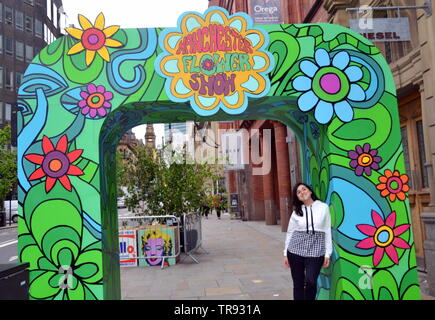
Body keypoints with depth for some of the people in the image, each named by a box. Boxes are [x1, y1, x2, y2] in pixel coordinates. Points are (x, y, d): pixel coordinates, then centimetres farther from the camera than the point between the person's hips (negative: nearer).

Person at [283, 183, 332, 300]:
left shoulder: (323, 207, 2)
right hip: (295, 251, 2)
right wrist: (286, 253, 8)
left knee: (310, 282, -16)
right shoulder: (296, 211, 5)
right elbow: (289, 232, 10)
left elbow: (327, 231, 3)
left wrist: (327, 253, 0)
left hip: (315, 252, -2)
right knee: (298, 284, 6)